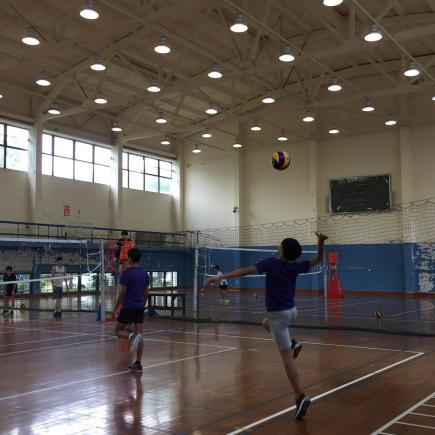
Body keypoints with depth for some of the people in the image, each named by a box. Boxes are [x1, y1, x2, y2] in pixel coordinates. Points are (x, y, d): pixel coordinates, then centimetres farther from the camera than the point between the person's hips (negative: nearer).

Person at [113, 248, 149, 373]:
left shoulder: (127, 272, -11)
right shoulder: (144, 273, 7)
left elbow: (123, 292, -12)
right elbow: (146, 292, 12)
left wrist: (116, 308, -4)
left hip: (128, 307, -5)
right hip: (140, 307, 6)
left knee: (118, 331, 9)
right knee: (139, 333, 6)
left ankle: (132, 336, -23)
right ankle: (138, 364, 5)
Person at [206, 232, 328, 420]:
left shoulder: (271, 262, -14)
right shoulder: (296, 267, 0)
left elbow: (246, 270, -22)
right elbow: (318, 259, 13)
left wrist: (221, 277, -24)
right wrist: (321, 243, -2)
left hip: (278, 314, -6)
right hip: (291, 311, 6)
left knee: (287, 358, -4)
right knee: (266, 323, 36)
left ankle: (300, 397, -6)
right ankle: (292, 344, 18)